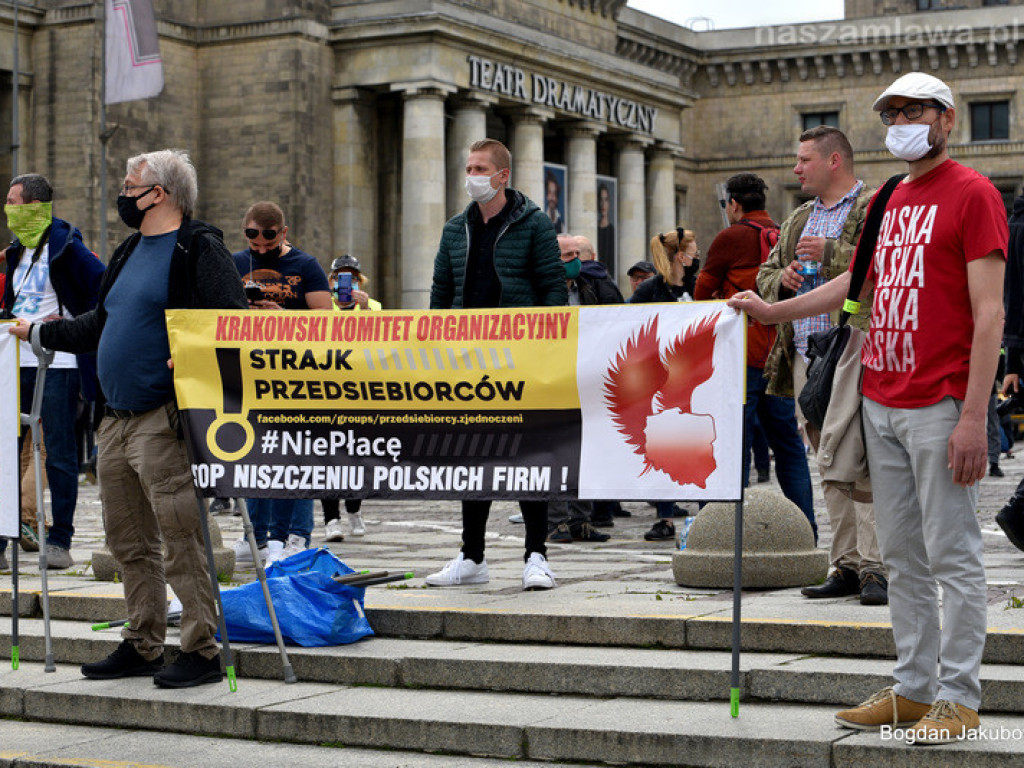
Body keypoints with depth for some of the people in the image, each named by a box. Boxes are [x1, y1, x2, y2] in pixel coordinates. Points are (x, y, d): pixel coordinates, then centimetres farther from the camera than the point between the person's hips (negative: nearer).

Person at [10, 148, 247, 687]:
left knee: (180, 540, -8)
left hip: (164, 420, -9)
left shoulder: (199, 249, -7)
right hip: (116, 421, 9)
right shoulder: (130, 253, 20)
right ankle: (141, 646, 22)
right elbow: (100, 324, 29)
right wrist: (39, 332, 33)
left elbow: (233, 320, -17)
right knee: (128, 542, 13)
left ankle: (201, 651, -2)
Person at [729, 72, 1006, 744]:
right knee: (902, 556, 11)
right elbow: (857, 283, 31)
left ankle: (958, 699, 3)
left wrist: (974, 417, -19)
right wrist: (771, 311, 30)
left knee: (953, 555, -3)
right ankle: (914, 689, 19)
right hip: (880, 404, 8)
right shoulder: (887, 202, 18)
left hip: (940, 406, -8)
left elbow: (989, 312, -13)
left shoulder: (973, 194, -6)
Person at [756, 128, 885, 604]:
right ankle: (846, 566, 11)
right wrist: (782, 278, 6)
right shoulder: (797, 221, 24)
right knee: (830, 466, 8)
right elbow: (766, 275, 29)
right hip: (805, 357, 7)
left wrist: (831, 254, -15)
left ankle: (875, 567, -11)